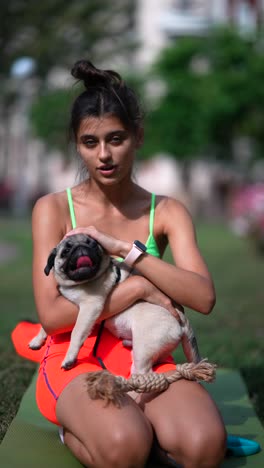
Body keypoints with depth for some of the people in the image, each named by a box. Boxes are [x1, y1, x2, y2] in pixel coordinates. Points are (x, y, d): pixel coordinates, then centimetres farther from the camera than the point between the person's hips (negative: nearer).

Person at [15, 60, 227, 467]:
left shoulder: (166, 212, 4)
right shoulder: (53, 209, -2)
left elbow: (203, 298, -11)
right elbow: (51, 315, -9)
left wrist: (122, 248, -18)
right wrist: (137, 287, -14)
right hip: (74, 356, -2)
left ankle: (129, 416, -3)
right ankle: (78, 429, -2)